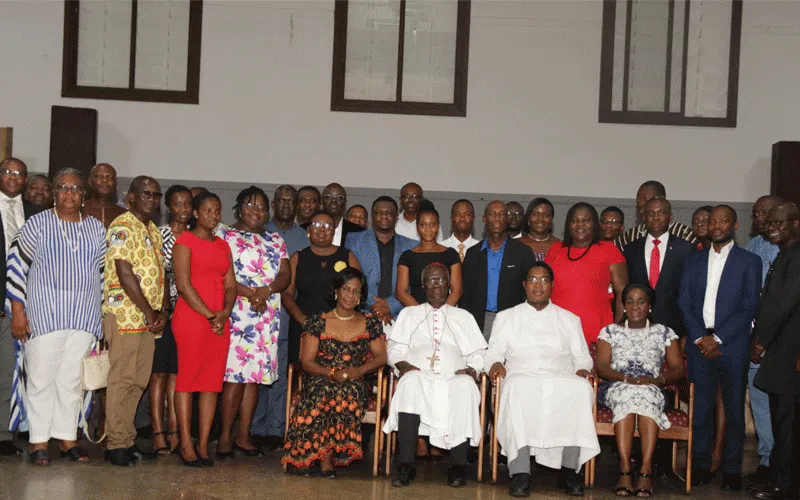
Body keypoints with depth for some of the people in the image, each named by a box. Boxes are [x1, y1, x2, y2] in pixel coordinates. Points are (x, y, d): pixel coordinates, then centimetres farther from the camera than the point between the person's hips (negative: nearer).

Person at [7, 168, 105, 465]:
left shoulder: (96, 228, 10)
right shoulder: (38, 224, -1)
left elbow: (104, 272, 15)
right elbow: (16, 265, -2)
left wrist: (104, 314, 10)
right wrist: (18, 311, -8)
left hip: (83, 318, 3)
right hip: (44, 315, -3)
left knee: (72, 379, 7)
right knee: (41, 378, 0)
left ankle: (68, 438, 15)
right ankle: (39, 441, 8)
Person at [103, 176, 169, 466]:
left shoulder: (154, 231, 19)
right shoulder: (122, 227, -8)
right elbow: (125, 273, -15)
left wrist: (163, 310, 2)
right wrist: (149, 313, -12)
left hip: (150, 319, 8)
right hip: (125, 315, -8)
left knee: (138, 380, 10)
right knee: (122, 379, -5)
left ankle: (127, 440, 17)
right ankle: (116, 444, 0)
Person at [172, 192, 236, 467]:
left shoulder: (223, 246, 18)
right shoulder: (185, 241, -1)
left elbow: (231, 284, 13)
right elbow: (183, 284, -10)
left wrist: (225, 313, -6)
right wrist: (210, 316, -13)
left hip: (220, 321, 6)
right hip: (190, 317, -6)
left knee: (213, 381, 4)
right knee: (187, 378, -5)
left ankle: (203, 445, 7)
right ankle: (186, 445, -1)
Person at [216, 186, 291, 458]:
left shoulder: (275, 240, 19)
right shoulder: (225, 235, 3)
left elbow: (285, 276, 9)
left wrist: (267, 290, -10)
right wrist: (249, 293, -17)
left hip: (268, 316, 5)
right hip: (236, 313, -5)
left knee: (255, 375, 6)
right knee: (235, 376, -9)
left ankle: (244, 436, 12)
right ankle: (225, 436, -2)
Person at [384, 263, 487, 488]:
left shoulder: (464, 317, 27)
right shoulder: (409, 314, 27)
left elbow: (478, 353, 19)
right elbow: (395, 349, 17)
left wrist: (472, 369, -3)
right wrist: (402, 364, -5)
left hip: (454, 378, 0)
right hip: (418, 375, 0)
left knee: (466, 386, -36)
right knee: (410, 383, -38)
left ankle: (458, 465, -35)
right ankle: (405, 465, -39)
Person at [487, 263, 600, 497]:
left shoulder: (569, 319, 27)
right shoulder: (506, 317, 24)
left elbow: (582, 357, 21)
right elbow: (494, 352, 16)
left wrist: (582, 369, -1)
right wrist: (496, 363, -7)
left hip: (561, 381, 1)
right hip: (522, 377, -1)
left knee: (581, 388, -36)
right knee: (518, 387, -40)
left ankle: (569, 469, -33)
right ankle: (520, 472, -44)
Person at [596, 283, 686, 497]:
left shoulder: (664, 333, 17)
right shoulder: (610, 331, 17)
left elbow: (678, 369, 7)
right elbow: (602, 367, 4)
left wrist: (656, 380, -12)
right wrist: (626, 378, -14)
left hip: (652, 391, 0)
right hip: (617, 389, 0)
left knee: (645, 395, -36)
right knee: (627, 395, -36)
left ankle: (645, 470, -43)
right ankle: (625, 469, -43)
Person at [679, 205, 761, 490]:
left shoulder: (749, 261, 4)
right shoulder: (693, 260, 14)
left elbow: (749, 307, -3)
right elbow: (684, 302, 8)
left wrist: (718, 338, -11)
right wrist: (700, 338, -5)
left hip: (732, 345, -2)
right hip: (699, 344, 2)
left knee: (734, 410, 1)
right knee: (700, 408, 3)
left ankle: (732, 471, 8)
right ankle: (701, 466, 12)